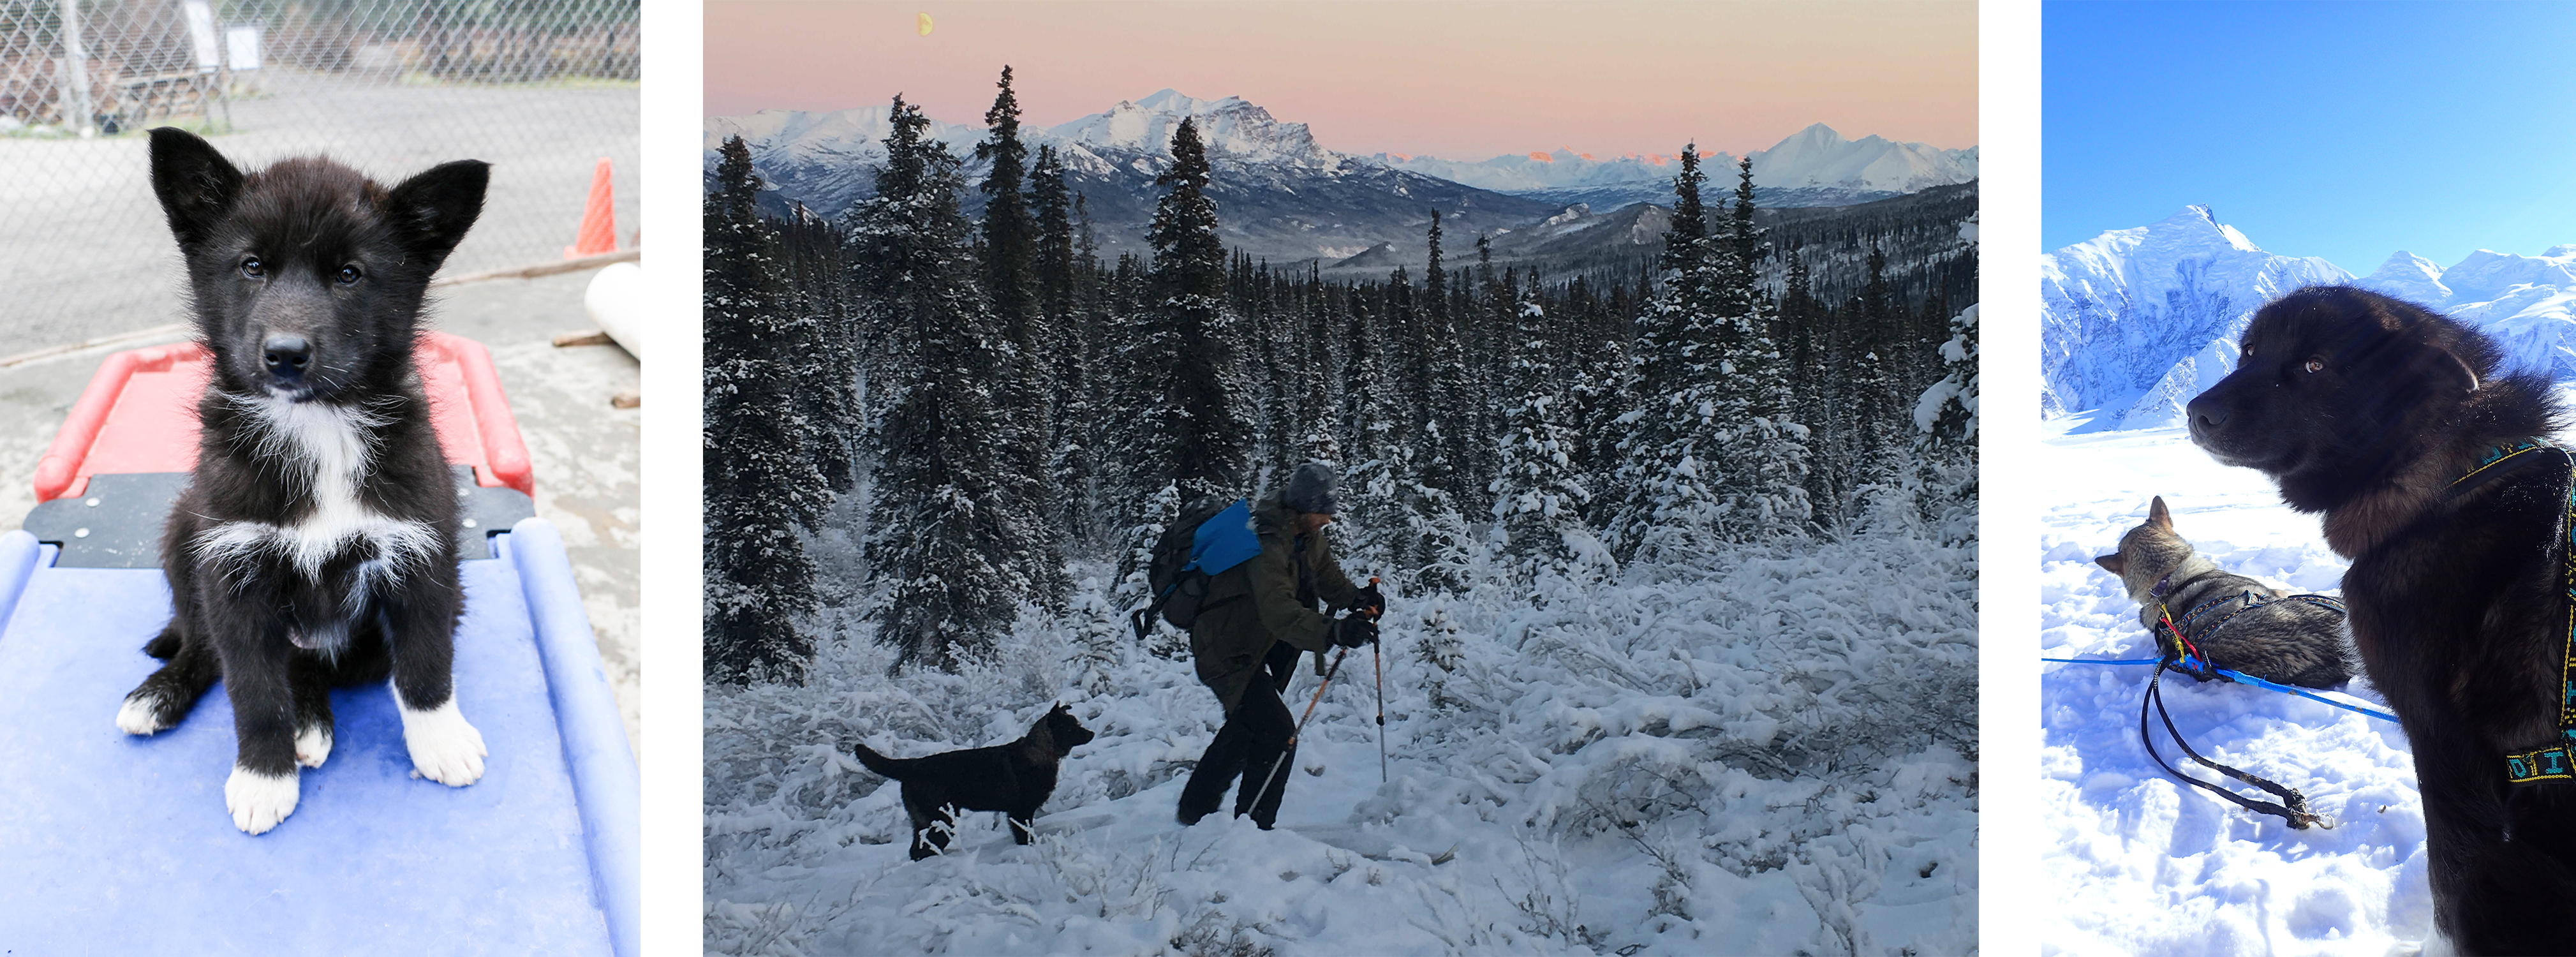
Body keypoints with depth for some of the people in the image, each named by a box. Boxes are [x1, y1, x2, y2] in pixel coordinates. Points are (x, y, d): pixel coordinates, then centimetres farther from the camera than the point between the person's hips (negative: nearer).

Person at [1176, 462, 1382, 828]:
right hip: (1227, 654, -10)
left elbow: (1327, 577, 10)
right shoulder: (1268, 543, -32)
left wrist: (1356, 597, -10)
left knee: (1246, 727, 25)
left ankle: (1195, 809, 44)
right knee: (1277, 735, -17)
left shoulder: (1307, 534, -3)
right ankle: (1254, 828, -5)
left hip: (1256, 646, 10)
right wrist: (1334, 632, -56)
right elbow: (1279, 610, -45)